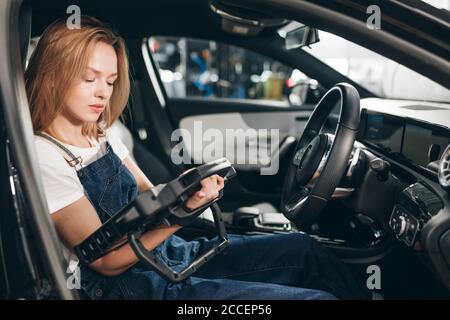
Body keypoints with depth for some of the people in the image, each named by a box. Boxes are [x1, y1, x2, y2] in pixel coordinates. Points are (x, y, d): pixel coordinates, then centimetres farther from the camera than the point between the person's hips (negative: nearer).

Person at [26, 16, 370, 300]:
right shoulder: (43, 159, -17)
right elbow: (107, 261, -17)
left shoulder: (102, 135, 7)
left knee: (303, 249, 6)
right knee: (319, 296, -15)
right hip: (136, 286, -8)